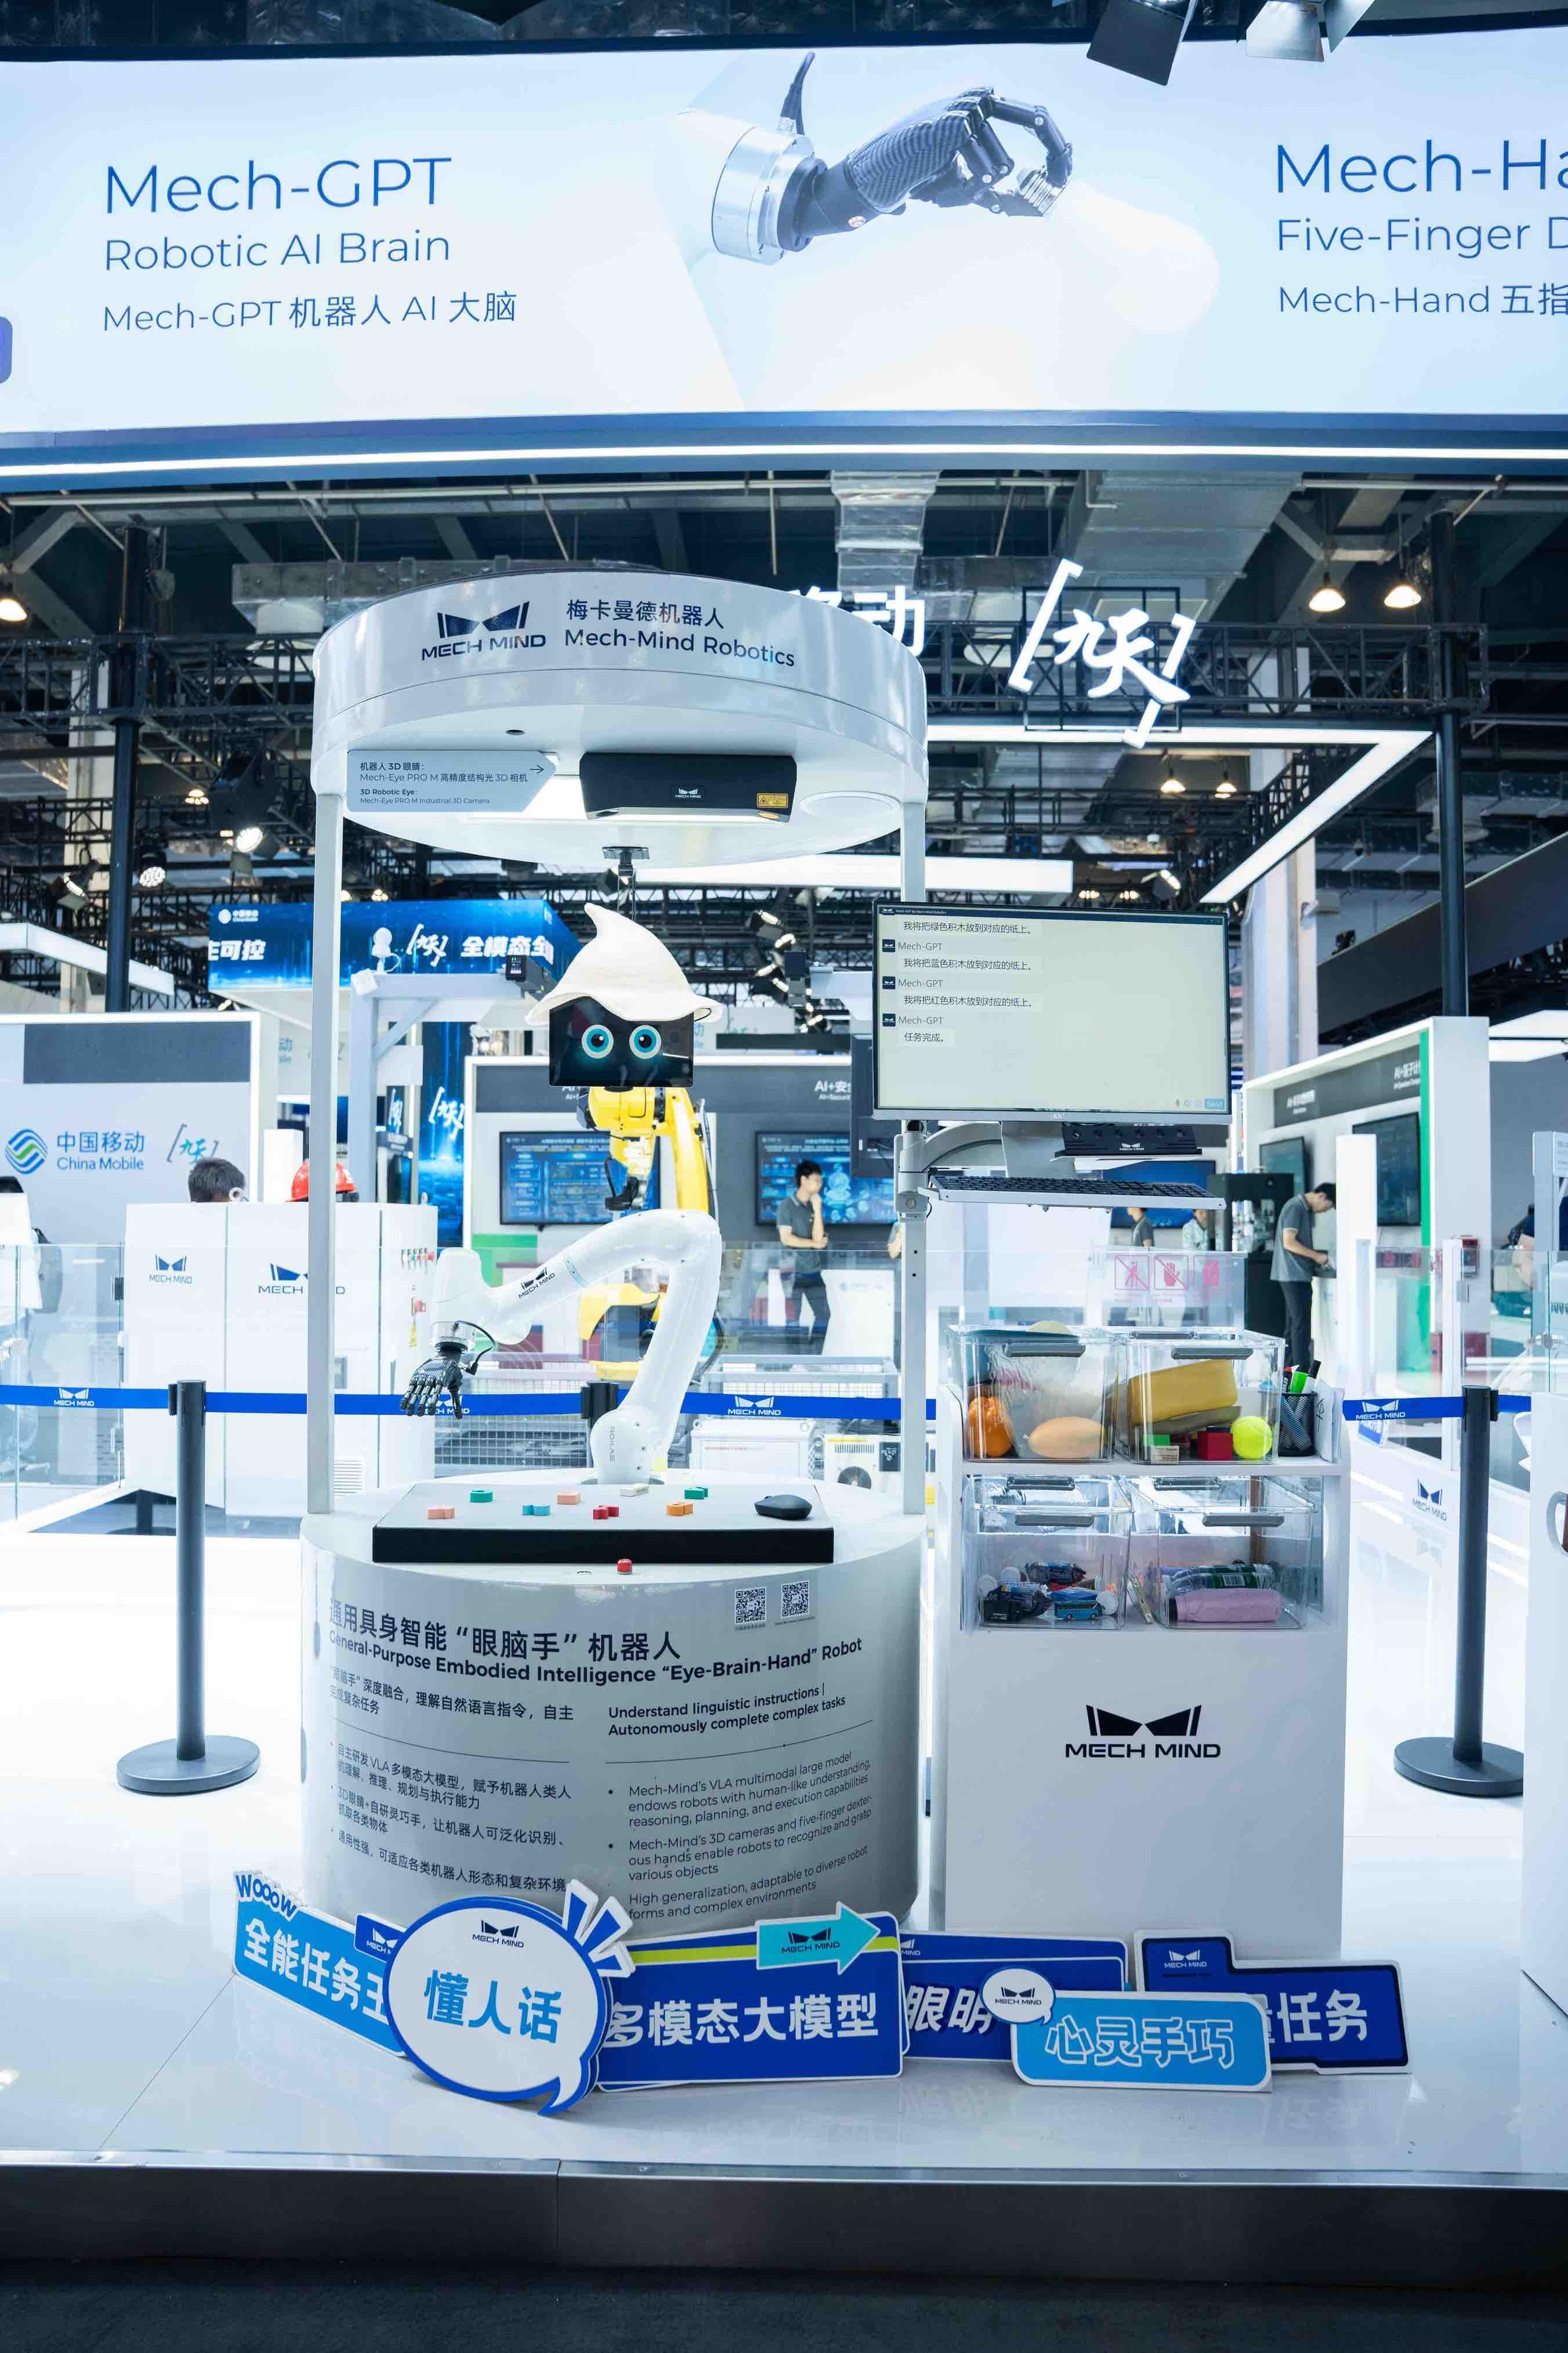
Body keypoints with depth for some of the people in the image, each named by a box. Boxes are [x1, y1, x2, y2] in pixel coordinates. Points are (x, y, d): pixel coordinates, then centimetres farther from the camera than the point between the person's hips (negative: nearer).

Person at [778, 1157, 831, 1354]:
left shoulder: (815, 1206, 6)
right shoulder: (787, 1207, -7)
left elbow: (819, 1238, -4)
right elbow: (786, 1238, -15)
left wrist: (817, 1209, -9)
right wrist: (814, 1244, -8)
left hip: (813, 1271, 5)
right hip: (793, 1272, -5)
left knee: (823, 1315, 7)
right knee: (793, 1319, 0)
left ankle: (814, 1358, 18)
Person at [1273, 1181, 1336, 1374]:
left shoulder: (1305, 1210, 17)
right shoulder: (1295, 1207, -13)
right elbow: (1289, 1243, -20)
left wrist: (1318, 1257, 11)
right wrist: (1316, 1256, -14)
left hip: (1298, 1276, 10)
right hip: (1295, 1276, -10)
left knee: (1293, 1325, 11)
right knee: (1302, 1327, -9)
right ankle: (1303, 1373, -8)